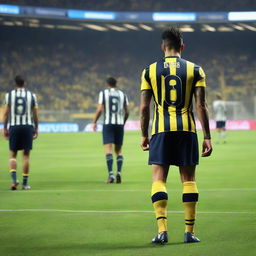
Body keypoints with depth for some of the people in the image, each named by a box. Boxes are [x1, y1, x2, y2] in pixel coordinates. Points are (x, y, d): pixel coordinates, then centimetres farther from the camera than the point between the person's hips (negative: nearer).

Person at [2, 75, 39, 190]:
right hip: (28, 126, 0)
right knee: (26, 156, 4)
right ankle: (25, 183, 4)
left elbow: (6, 113, 1)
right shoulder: (31, 95, 4)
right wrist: (36, 129, 13)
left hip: (13, 126, 0)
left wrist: (5, 129, 6)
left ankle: (14, 179, -12)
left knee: (13, 155, 7)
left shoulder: (9, 95, 2)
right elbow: (35, 114, 4)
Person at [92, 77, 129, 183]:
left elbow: (99, 109, -5)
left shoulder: (103, 93, 2)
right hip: (120, 124, 3)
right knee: (118, 150, 11)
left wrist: (94, 122, 5)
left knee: (108, 149, -8)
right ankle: (119, 172, -5)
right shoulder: (122, 94, 12)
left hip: (108, 123, -3)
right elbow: (127, 112, 10)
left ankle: (111, 174, -21)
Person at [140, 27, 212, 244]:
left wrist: (144, 135, 12)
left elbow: (144, 107, 2)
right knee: (188, 179, 8)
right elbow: (201, 106, -1)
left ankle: (162, 230, -11)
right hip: (187, 129, 1)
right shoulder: (195, 70, 3)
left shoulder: (150, 70, 4)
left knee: (159, 179, 2)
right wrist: (207, 137, 2)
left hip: (161, 131, 0)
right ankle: (189, 232, 8)